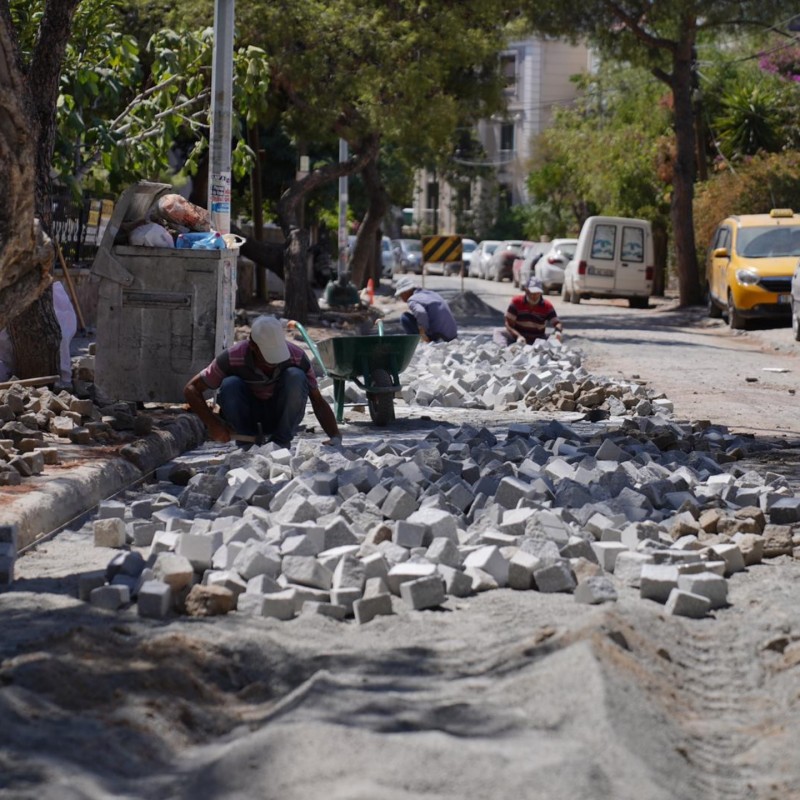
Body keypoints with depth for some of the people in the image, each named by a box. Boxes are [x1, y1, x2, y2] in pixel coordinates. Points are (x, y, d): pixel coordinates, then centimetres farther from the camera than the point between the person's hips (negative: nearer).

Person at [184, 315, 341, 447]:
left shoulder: (297, 357, -22)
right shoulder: (233, 357, -25)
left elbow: (318, 401, -15)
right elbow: (191, 389, -19)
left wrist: (335, 437, -30)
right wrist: (212, 424, -31)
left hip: (282, 417, 1)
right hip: (246, 416, -1)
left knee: (295, 377, -29)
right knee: (230, 385, -33)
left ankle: (281, 442, -15)